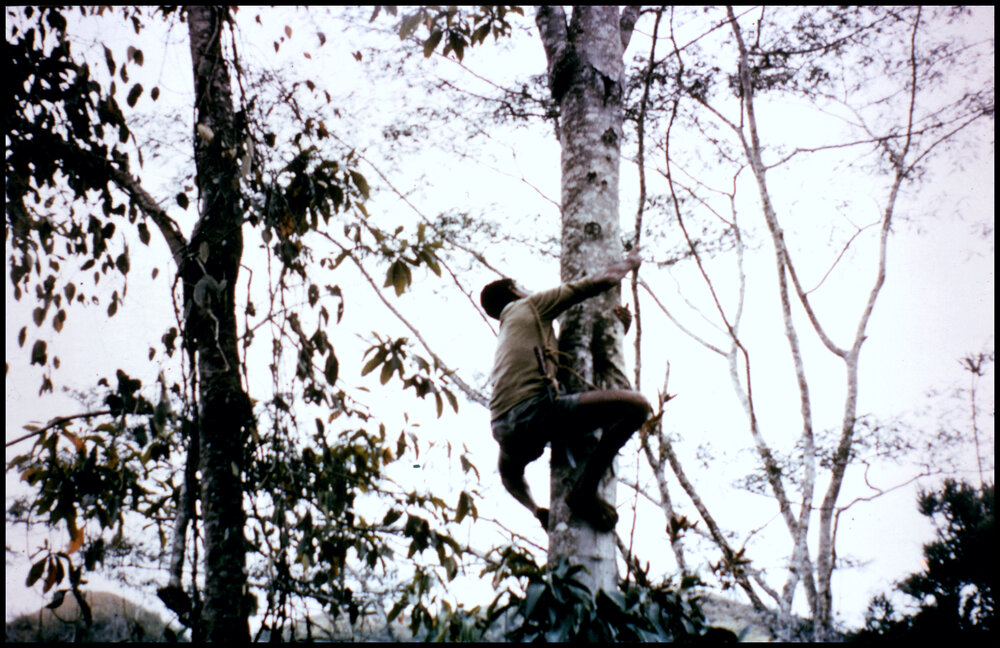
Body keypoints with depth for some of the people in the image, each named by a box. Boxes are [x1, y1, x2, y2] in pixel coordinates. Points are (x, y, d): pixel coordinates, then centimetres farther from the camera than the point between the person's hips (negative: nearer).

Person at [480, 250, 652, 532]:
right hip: (535, 411, -9)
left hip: (505, 432, 9)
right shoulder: (529, 305, 16)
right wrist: (628, 263, 31)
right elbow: (599, 282, 13)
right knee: (636, 405, -15)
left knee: (509, 467, 45)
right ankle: (584, 491, -15)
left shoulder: (503, 337, 36)